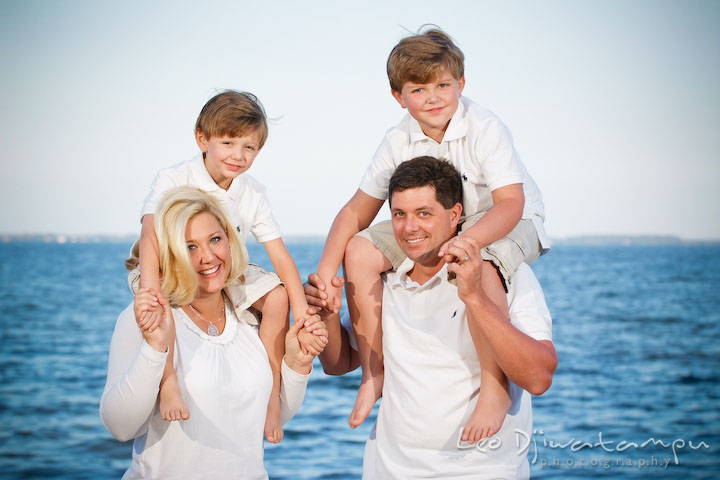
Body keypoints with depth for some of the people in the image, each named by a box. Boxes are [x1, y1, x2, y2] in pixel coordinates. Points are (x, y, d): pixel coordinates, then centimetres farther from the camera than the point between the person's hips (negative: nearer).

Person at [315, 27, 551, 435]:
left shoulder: (485, 128, -23)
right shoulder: (399, 142, -8)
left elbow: (510, 205, -31)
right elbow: (357, 210, -5)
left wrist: (462, 244, -49)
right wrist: (326, 272, -18)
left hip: (513, 223, -5)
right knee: (360, 250, -13)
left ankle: (496, 388, -27)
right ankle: (374, 373, -2)